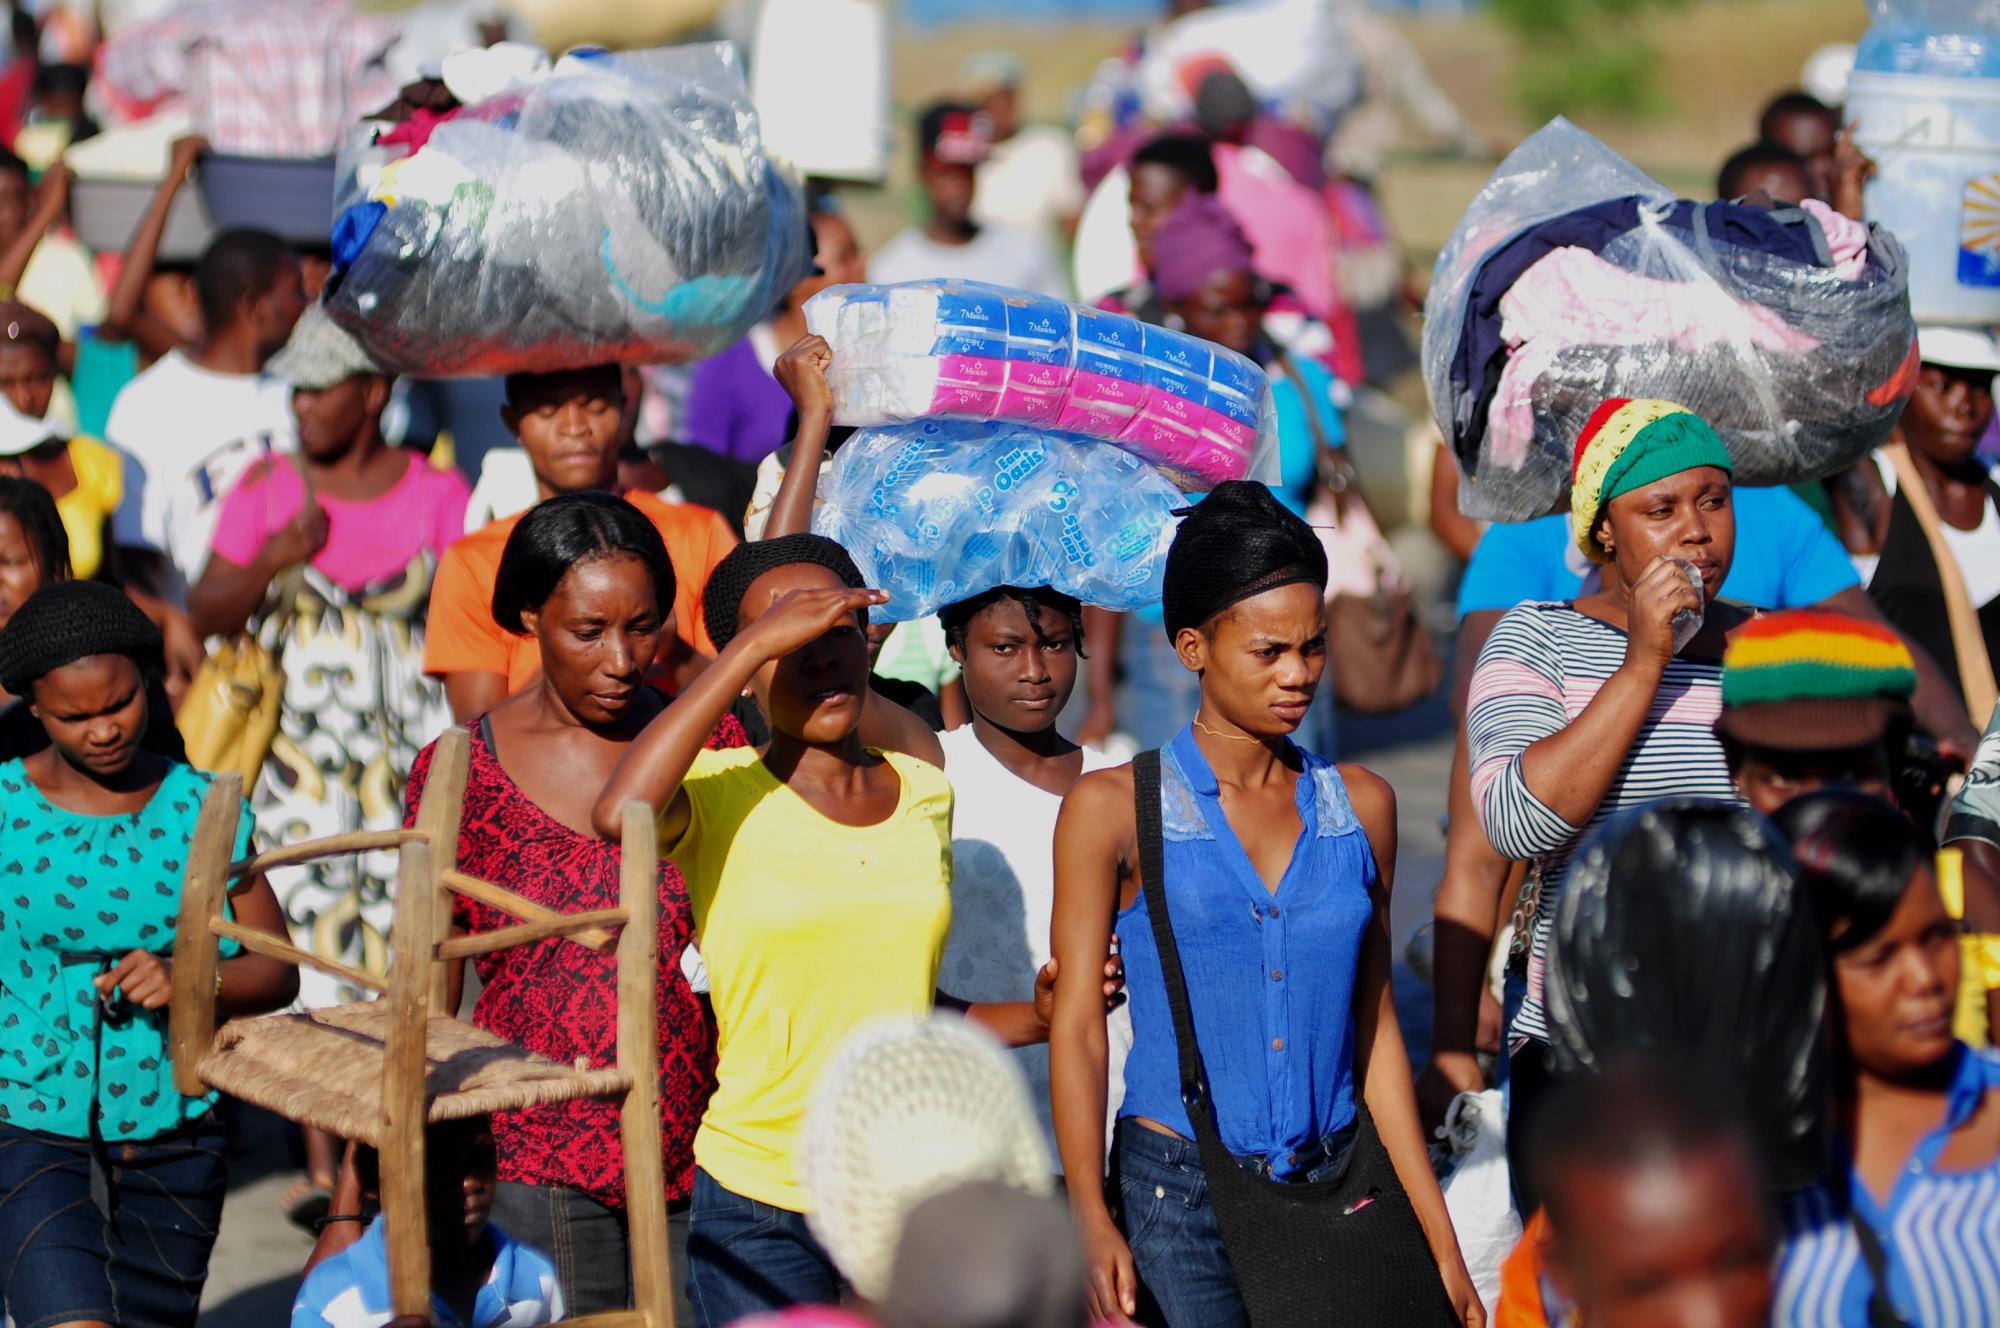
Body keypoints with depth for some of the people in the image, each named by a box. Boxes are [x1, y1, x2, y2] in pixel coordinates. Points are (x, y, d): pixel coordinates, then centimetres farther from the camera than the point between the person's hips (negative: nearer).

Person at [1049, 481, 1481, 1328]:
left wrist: (1440, 1240, 9)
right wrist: (1090, 1219, -18)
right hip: (1180, 1199, -3)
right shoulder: (1114, 811, -1)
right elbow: (1077, 1023, -5)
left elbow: (1373, 1029, 12)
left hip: (1336, 1186, 3)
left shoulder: (1360, 806, 9)